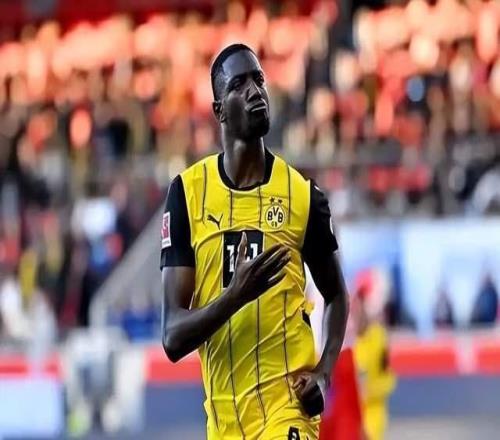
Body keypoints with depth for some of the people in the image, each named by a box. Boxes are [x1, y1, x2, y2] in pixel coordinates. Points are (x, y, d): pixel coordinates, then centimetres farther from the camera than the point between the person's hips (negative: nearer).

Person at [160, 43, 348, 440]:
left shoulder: (302, 194, 1)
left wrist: (324, 372, 0)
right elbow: (172, 338, -4)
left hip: (287, 403, -2)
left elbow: (336, 295, 18)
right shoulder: (187, 193, 1)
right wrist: (235, 296, -22)